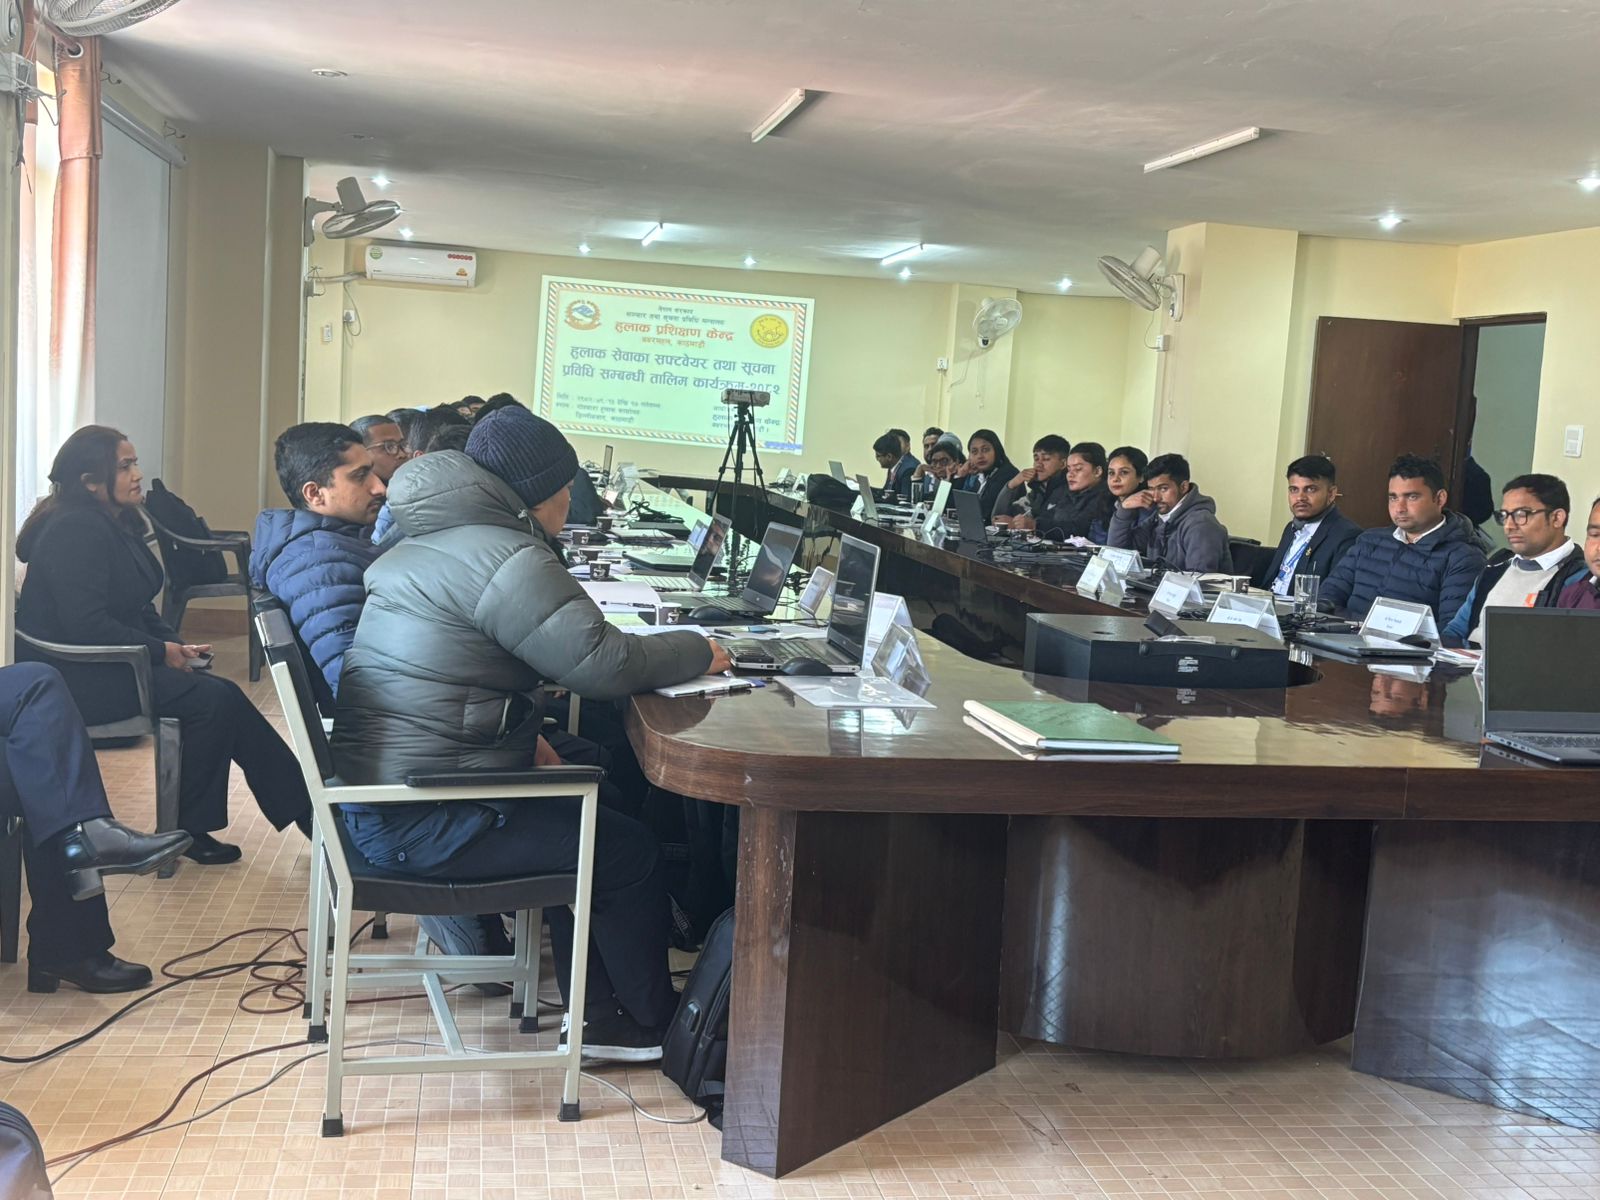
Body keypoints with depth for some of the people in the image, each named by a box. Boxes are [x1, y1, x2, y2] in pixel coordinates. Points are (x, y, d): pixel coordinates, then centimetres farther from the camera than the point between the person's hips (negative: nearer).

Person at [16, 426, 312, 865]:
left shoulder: (116, 524, 13)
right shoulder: (76, 531, -19)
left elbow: (137, 607, 18)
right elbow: (85, 624, -26)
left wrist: (174, 644, 1)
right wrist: (162, 652, -18)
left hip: (108, 664, 9)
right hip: (77, 678, -9)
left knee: (221, 694, -7)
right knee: (212, 698, -20)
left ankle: (301, 807, -8)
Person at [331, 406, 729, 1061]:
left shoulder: (433, 539, 14)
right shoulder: (505, 558, -19)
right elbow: (602, 661, -20)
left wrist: (522, 736, 13)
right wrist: (699, 652, -3)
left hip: (381, 798, 11)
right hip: (422, 822, -11)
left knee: (580, 821, 22)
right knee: (630, 852, 0)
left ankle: (596, 1018, 26)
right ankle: (654, 1025, 20)